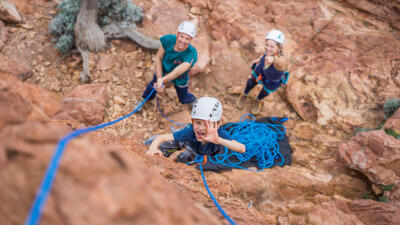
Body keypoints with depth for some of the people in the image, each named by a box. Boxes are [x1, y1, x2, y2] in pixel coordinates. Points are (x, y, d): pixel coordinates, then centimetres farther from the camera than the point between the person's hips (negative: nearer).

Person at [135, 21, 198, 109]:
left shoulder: (192, 54, -42)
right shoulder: (168, 40, -32)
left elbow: (180, 70, -57)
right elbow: (158, 58, -20)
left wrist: (163, 79, -71)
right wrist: (159, 79, -28)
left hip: (180, 79, -1)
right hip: (163, 69, 1)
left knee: (184, 99, 19)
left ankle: (194, 101, 57)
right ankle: (143, 99, 53)